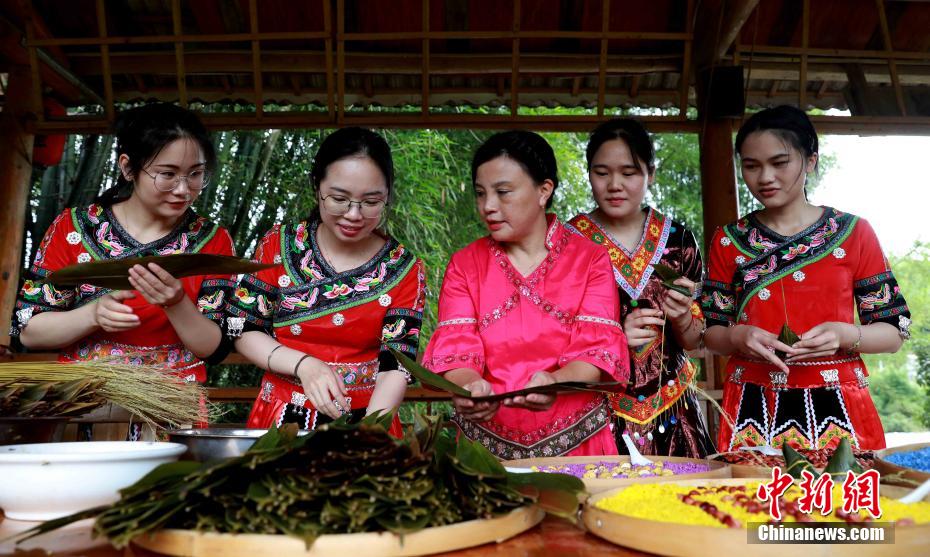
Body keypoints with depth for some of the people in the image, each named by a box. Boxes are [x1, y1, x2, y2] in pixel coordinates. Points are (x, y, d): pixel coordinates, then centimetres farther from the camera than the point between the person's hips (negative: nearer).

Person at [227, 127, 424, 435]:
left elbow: (395, 365, -6)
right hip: (281, 419, 0)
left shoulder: (403, 269, -2)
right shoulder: (280, 244, 0)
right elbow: (243, 331, 2)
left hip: (366, 422, 1)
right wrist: (303, 365, -14)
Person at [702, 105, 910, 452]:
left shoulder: (853, 233, 1)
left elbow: (894, 332, 2)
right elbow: (713, 334, 5)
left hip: (838, 411, 0)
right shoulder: (728, 241, 4)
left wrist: (844, 335, -17)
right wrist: (738, 336, -16)